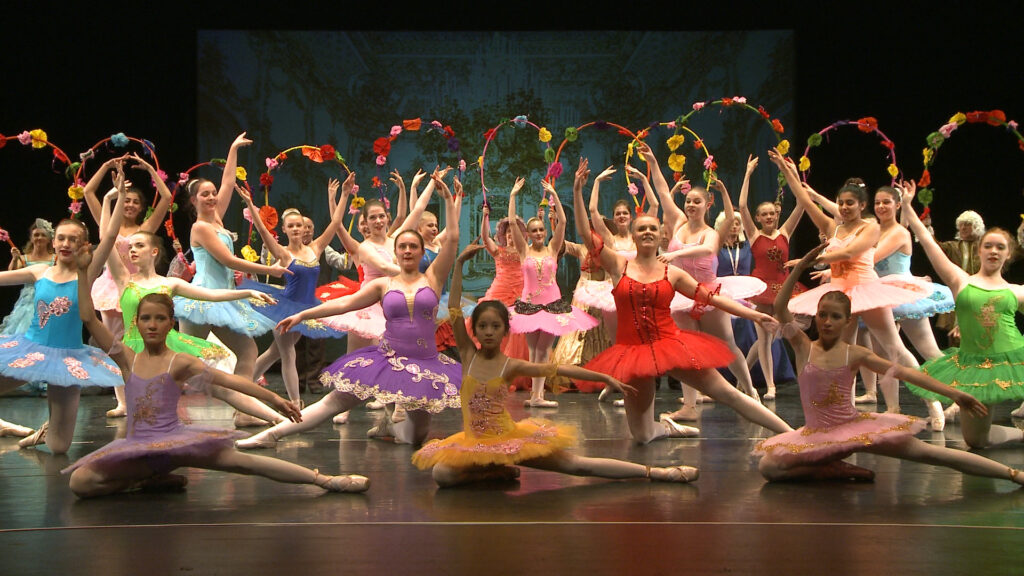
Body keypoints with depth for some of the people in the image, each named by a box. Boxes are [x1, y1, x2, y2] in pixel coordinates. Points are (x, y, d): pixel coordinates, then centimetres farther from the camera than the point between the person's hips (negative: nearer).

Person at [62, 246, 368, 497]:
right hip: (136, 448, 3)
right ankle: (152, 478, 2)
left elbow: (228, 379, -7)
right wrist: (83, 272, -2)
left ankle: (325, 479, -19)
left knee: (239, 460, -20)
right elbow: (89, 318, 2)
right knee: (80, 482, -18)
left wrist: (273, 398, -14)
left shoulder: (181, 362, 0)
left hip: (175, 441, -3)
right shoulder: (128, 359, 6)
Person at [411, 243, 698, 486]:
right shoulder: (468, 355, -2)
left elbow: (559, 369, -6)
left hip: (510, 438, -2)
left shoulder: (511, 365, -4)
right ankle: (499, 471, -6)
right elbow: (455, 310, -12)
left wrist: (605, 378, -10)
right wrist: (459, 264, -19)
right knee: (441, 473, -27)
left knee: (575, 465, -8)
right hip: (474, 442, 2)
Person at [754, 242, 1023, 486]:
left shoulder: (856, 355, -3)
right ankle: (837, 470, -8)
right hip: (817, 435, 1)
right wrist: (800, 267, -26)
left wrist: (953, 393, -14)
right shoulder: (804, 347, -4)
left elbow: (904, 372, -8)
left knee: (923, 451, -9)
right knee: (768, 466, -21)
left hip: (855, 426, -1)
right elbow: (780, 307, -18)